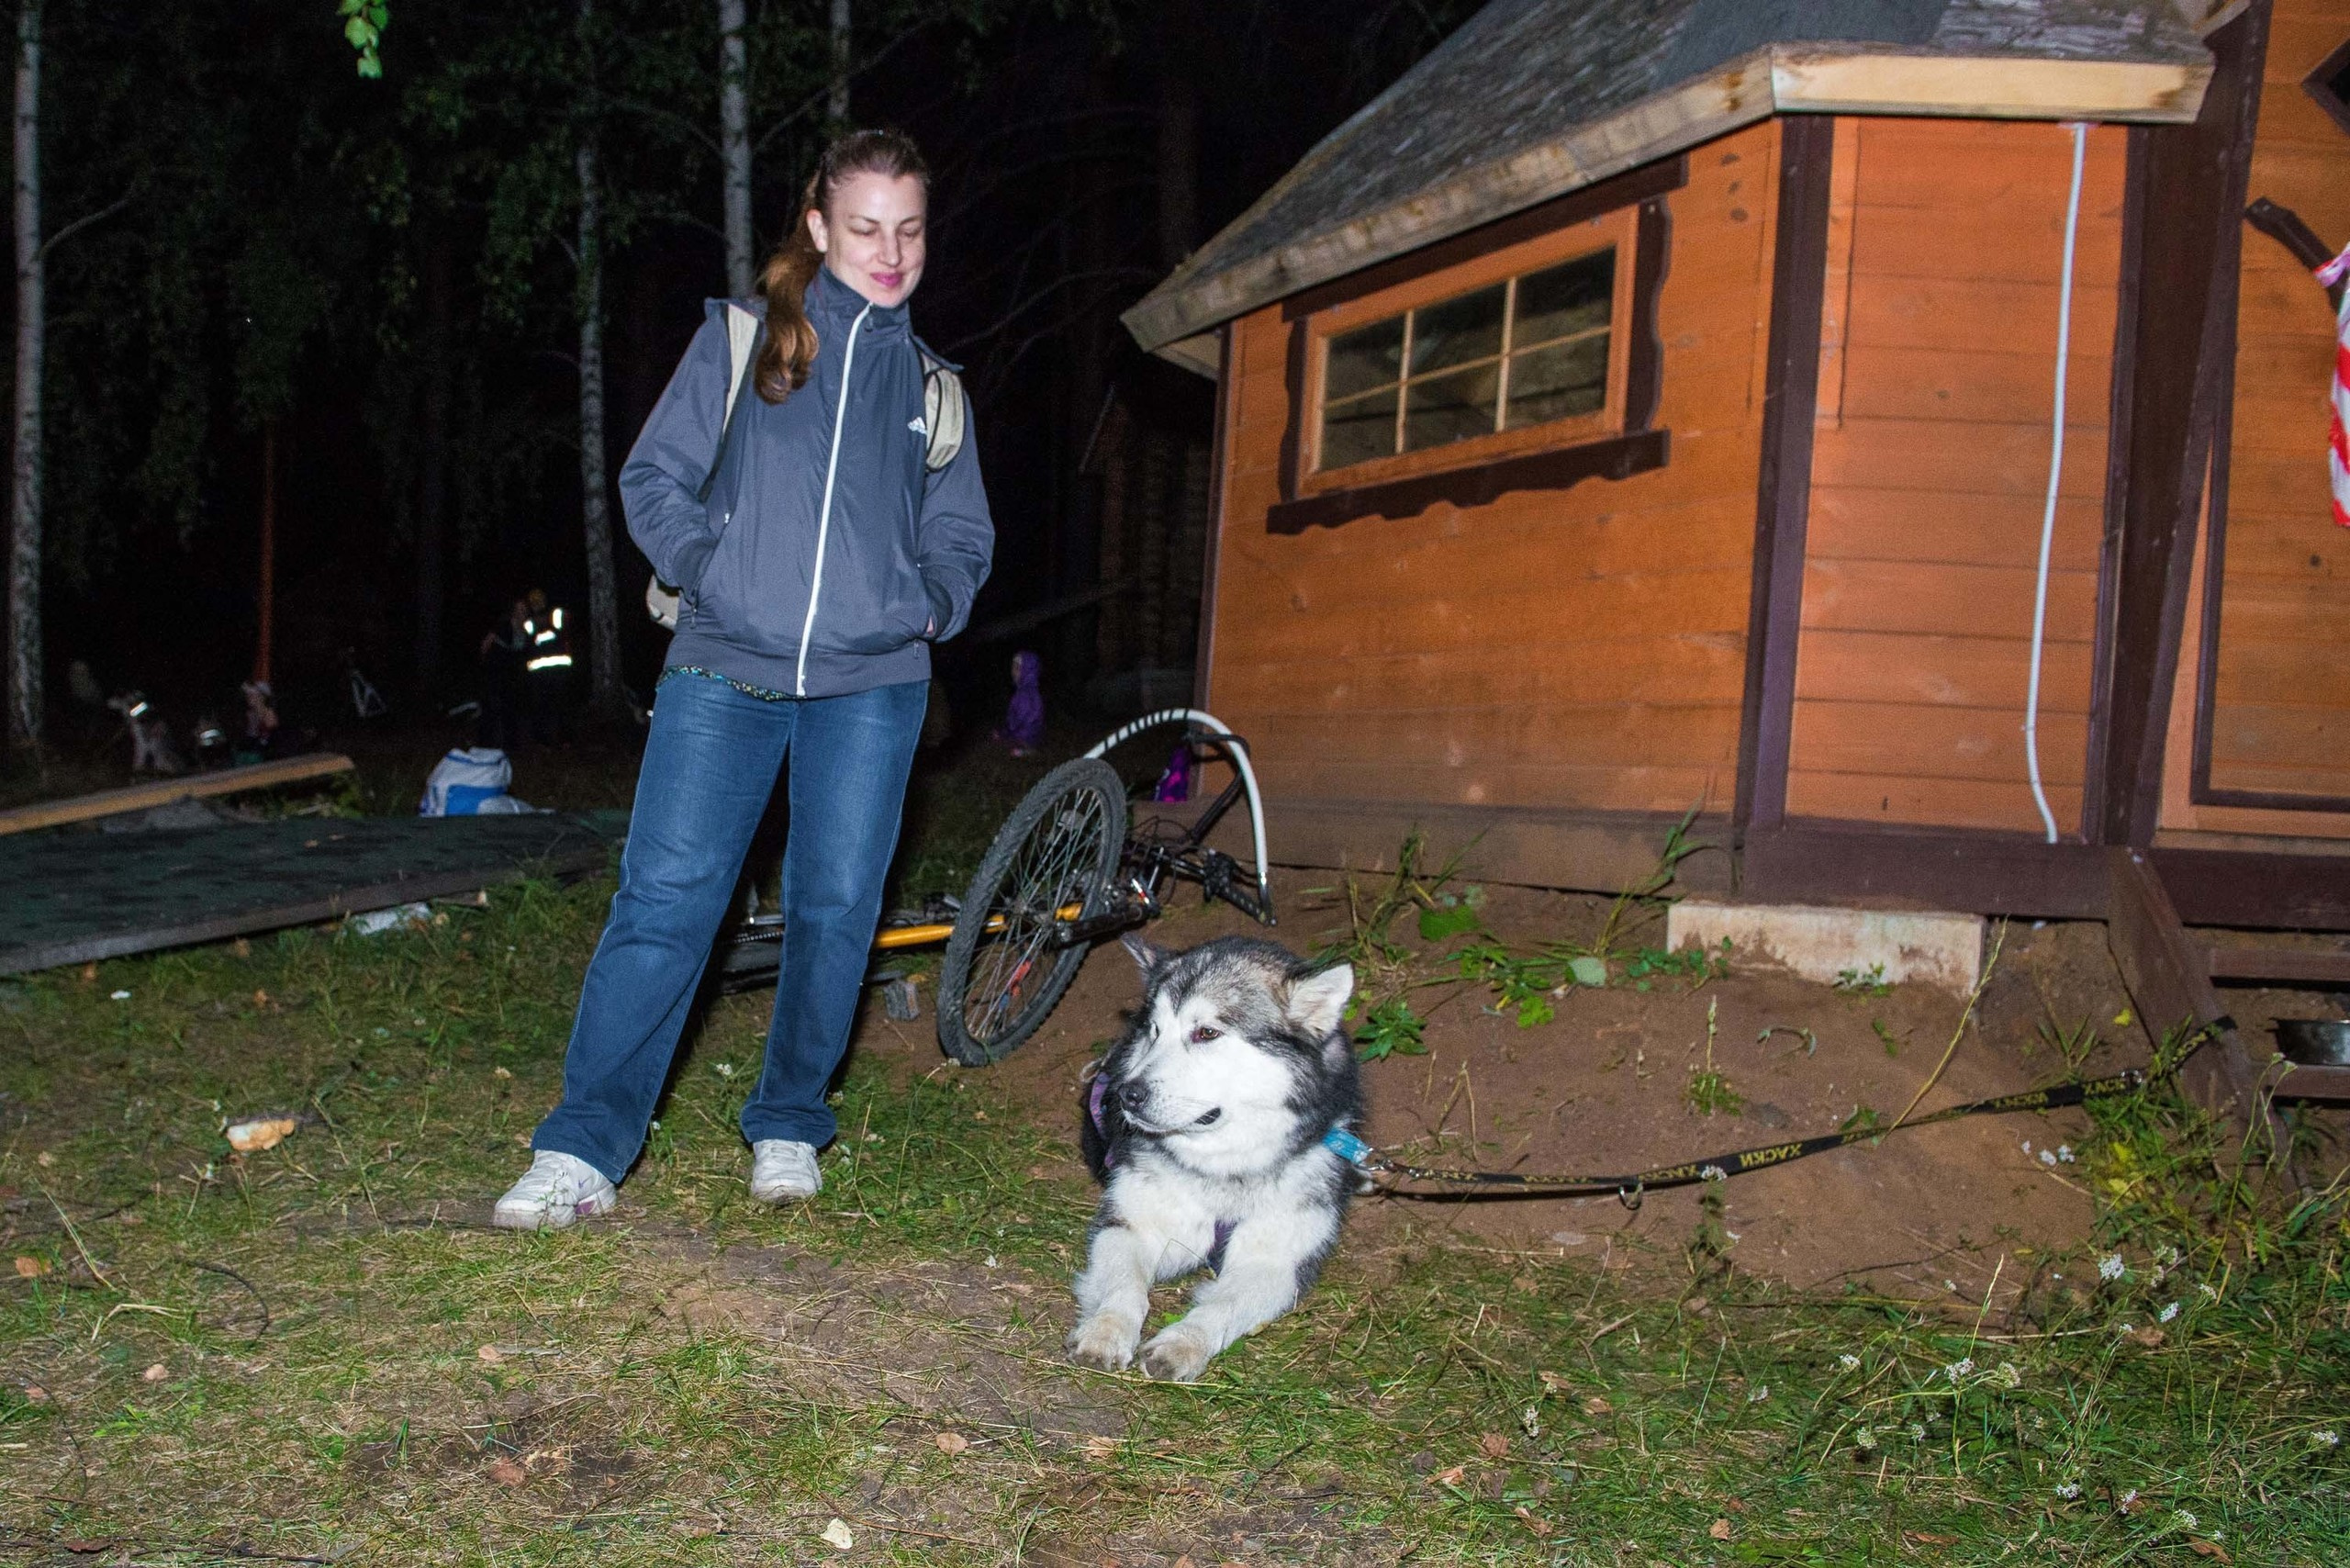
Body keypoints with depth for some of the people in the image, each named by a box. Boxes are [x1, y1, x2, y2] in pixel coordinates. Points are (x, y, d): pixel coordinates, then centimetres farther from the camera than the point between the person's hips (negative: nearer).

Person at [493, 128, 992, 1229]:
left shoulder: (930, 381, 16)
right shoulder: (741, 339, 8)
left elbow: (963, 532, 23)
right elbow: (654, 478, 7)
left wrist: (932, 603, 4)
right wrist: (709, 568, -7)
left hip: (871, 684, 2)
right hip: (725, 668, -2)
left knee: (837, 907, 2)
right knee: (663, 895, -9)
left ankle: (788, 1127, 20)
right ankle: (583, 1149, -4)